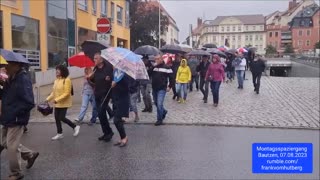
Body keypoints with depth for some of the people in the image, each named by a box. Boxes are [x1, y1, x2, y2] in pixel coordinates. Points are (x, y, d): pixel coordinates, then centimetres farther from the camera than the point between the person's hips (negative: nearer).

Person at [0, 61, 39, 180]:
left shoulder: (24, 79, -20)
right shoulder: (11, 79, 7)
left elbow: (29, 103, -25)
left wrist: (14, 113, -20)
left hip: (16, 120, -9)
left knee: (12, 148, 1)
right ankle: (30, 155, 39)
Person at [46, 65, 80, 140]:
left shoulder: (67, 80, -16)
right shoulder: (56, 80, 9)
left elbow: (67, 93, -21)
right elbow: (53, 92, 15)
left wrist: (57, 99, -25)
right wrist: (48, 99, 4)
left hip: (64, 103, -8)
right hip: (57, 103, 8)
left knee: (62, 118, -7)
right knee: (57, 118, 9)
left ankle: (75, 127, 13)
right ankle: (59, 134, 21)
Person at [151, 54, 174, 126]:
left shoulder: (166, 68, -5)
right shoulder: (154, 67, 9)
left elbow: (172, 78, -3)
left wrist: (170, 86, -6)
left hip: (162, 89, -6)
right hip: (154, 89, 6)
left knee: (159, 104, -11)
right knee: (156, 103, 17)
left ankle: (159, 119, 2)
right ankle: (164, 111, 43)